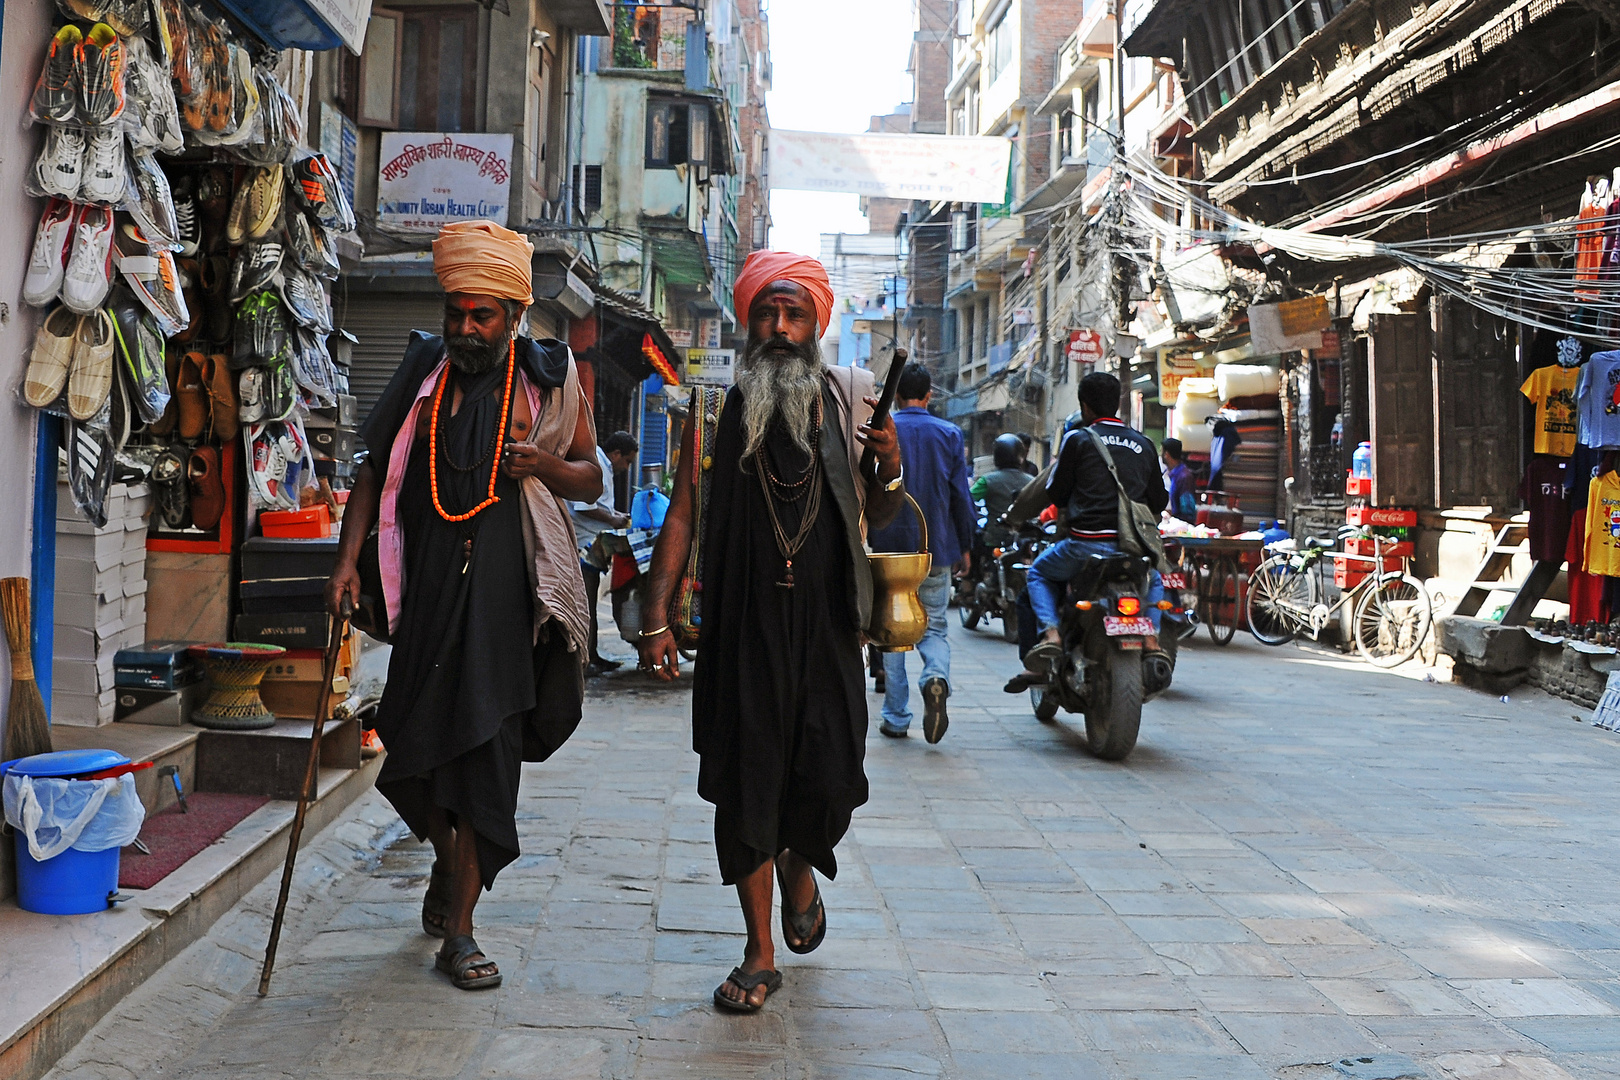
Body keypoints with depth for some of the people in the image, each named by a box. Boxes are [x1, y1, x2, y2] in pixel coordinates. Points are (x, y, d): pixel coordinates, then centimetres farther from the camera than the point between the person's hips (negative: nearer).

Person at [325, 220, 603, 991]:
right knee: (418, 744, 7)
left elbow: (590, 479, 11)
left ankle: (457, 929, 6)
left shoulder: (548, 378, 5)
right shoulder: (425, 368, 9)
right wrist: (347, 558, 3)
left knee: (485, 751, -4)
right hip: (427, 585, 2)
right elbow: (376, 468, 13)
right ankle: (449, 863, 37)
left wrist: (544, 465, -11)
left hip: (505, 589, -2)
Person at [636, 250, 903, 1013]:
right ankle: (760, 955, 18)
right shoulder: (717, 406, 3)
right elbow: (682, 514, 3)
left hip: (825, 626, 1)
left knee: (830, 779, -1)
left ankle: (799, 868, 36)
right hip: (741, 626, -1)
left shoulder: (847, 401, 7)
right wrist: (657, 619, -3)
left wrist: (890, 473, -8)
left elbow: (871, 519, 14)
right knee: (744, 786, 3)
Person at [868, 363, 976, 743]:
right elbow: (961, 497, 4)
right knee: (933, 627, 10)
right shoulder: (949, 434, 2)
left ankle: (896, 717, 11)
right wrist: (965, 547, 13)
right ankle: (936, 677, -21)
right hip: (937, 551, 1)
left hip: (888, 548, -1)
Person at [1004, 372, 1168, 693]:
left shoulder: (1078, 439, 1)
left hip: (1088, 544, -4)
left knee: (1039, 573, 23)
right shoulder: (1143, 444, 13)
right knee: (1153, 581, 36)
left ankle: (1050, 633, -2)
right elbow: (1159, 501, 17)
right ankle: (1151, 634, 10)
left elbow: (1054, 493, 4)